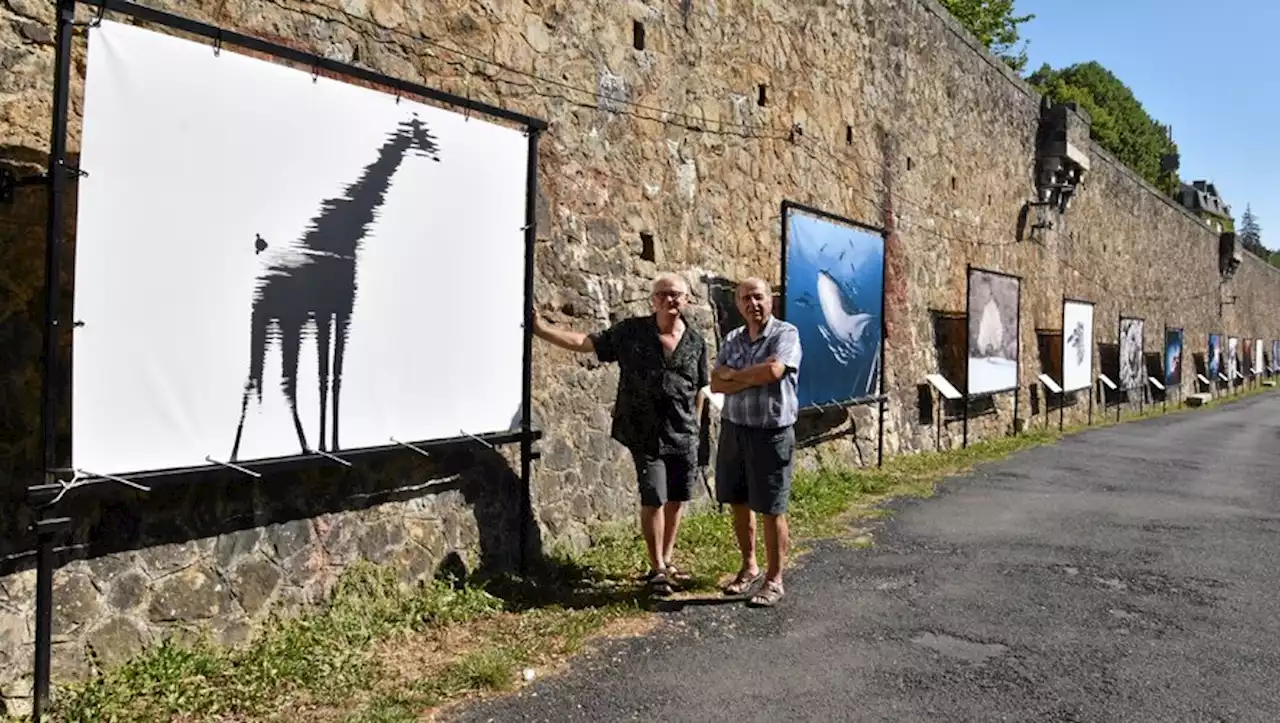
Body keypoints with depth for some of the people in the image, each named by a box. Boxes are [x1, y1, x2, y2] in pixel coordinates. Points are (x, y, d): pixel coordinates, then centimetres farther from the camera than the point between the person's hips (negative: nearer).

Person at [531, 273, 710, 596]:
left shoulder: (696, 341, 3)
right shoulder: (631, 331, -4)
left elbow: (700, 388, 12)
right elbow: (585, 342, -7)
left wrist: (695, 425, 13)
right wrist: (541, 328, -15)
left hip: (684, 436, 3)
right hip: (646, 434, -3)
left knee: (676, 499, 11)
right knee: (654, 500, -2)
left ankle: (667, 560, 29)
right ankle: (657, 568, 14)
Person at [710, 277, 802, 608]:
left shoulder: (786, 333, -7)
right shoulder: (732, 339, 8)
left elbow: (773, 371, -24)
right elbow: (716, 384, -1)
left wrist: (733, 373, -9)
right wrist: (755, 377, -15)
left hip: (771, 433, -5)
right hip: (733, 429, 6)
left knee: (771, 509, 2)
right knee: (738, 503, 14)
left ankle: (774, 580, 15)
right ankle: (749, 566, 32)